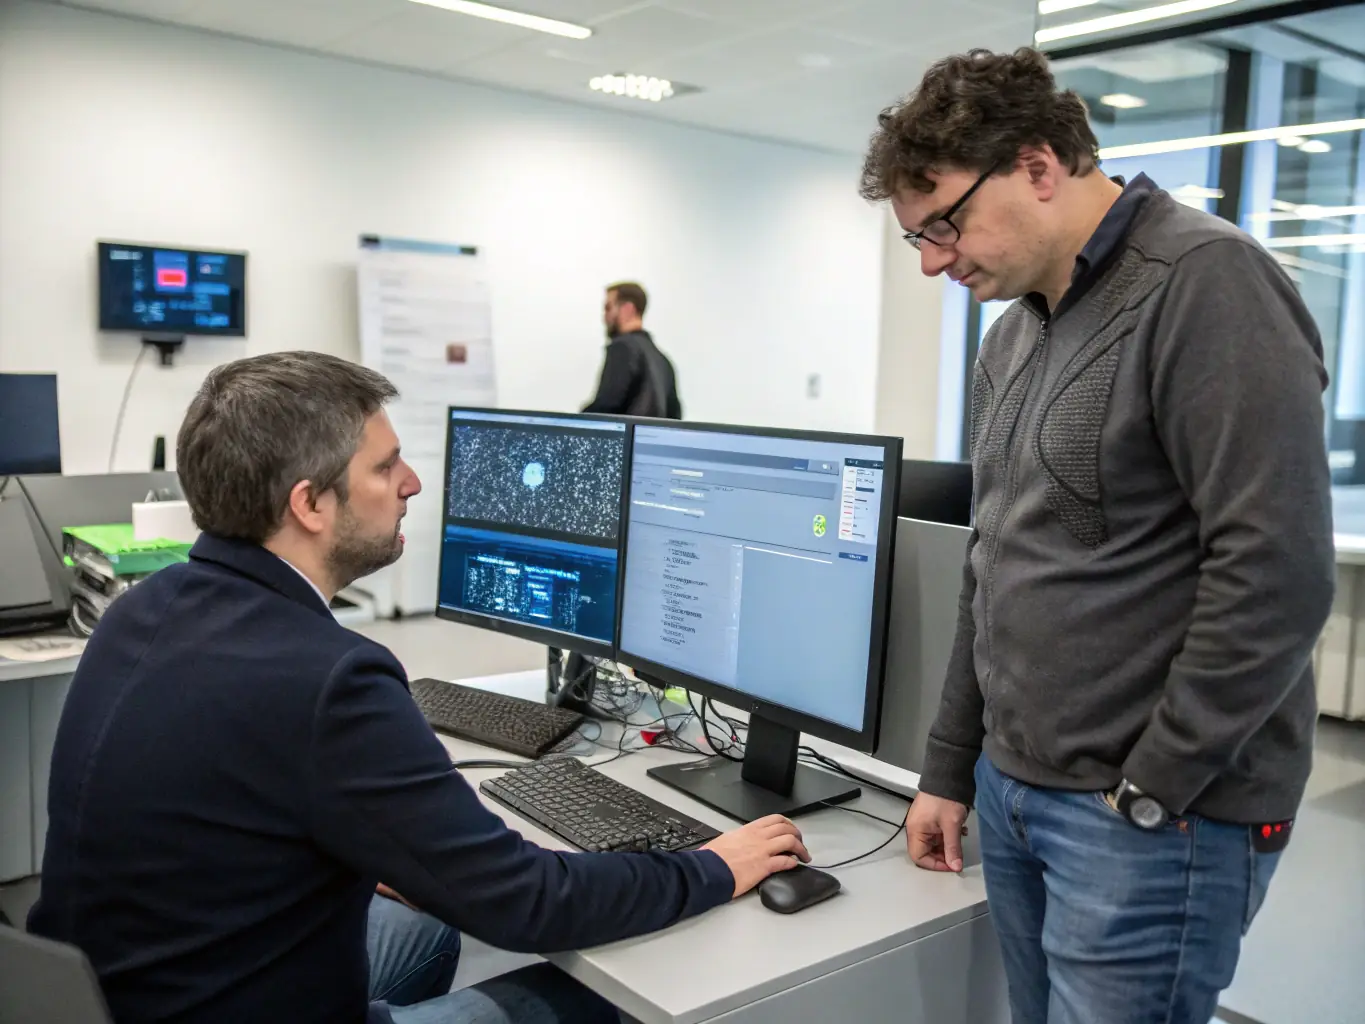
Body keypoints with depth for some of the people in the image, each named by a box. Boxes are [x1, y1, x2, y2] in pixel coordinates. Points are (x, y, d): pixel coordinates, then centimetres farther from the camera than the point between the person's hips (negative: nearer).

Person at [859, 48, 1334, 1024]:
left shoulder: (1205, 285, -14)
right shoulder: (1013, 336, 12)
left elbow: (1275, 574, -20)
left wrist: (1150, 793, -15)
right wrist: (951, 766, 16)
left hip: (1154, 819, -7)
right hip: (1013, 790, 8)